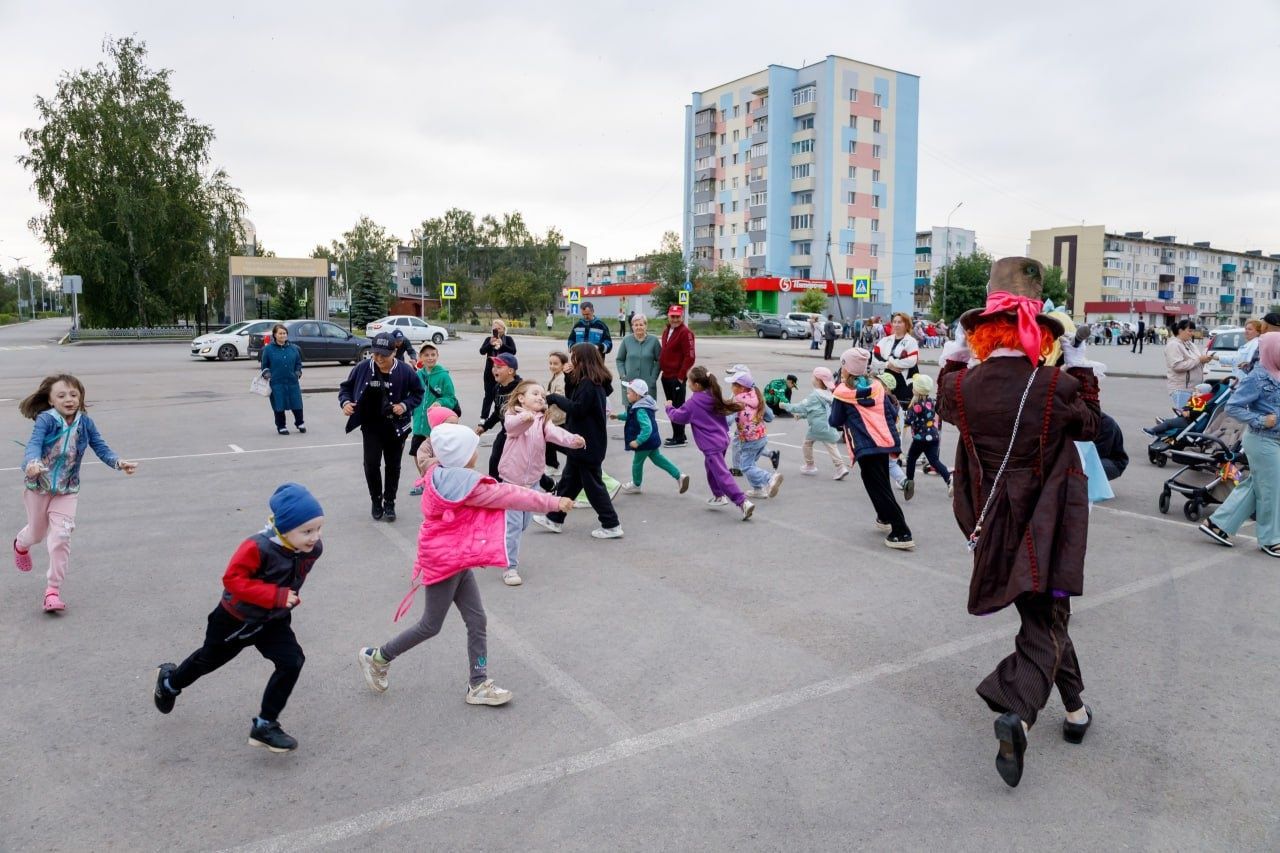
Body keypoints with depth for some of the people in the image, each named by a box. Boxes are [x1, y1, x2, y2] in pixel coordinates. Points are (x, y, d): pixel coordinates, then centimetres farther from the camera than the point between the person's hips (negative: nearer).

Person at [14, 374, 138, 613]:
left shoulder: (85, 423, -8)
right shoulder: (45, 419, -18)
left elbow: (101, 447, -11)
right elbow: (34, 444, -30)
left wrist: (119, 463, -30)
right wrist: (32, 463, -51)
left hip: (67, 490, 1)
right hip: (38, 486, -1)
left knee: (61, 537, -10)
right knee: (37, 533, 20)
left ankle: (53, 589, 1)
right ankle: (21, 544, 59)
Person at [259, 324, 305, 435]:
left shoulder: (293, 348, 7)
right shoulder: (268, 349, 0)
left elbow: (298, 362, 16)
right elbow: (264, 364, 6)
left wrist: (298, 371, -1)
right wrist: (266, 373, -10)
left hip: (292, 381, 2)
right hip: (276, 383, -2)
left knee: (296, 404, 6)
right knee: (279, 405, 4)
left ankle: (299, 423, 28)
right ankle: (281, 426, 19)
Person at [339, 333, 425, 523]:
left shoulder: (405, 371, -13)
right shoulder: (363, 368, -10)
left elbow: (418, 393, -1)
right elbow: (346, 387, 4)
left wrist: (405, 405, -18)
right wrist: (345, 402, -15)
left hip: (395, 426, 0)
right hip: (371, 425, 0)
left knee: (393, 466, 10)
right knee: (371, 464, -6)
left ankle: (389, 503, 26)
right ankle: (376, 501, 16)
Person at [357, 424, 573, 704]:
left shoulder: (445, 475, 3)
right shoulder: (460, 482, -26)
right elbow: (507, 495, -22)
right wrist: (553, 502, -16)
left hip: (457, 560, 9)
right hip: (444, 562, -9)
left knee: (477, 621, 9)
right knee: (431, 626, 8)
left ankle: (478, 685, 17)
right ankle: (377, 657, 28)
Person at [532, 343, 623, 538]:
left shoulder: (588, 384, -21)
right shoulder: (596, 382, 10)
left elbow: (577, 409, -24)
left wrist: (556, 398, -14)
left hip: (587, 446, -10)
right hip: (583, 443, 10)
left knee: (593, 485, -1)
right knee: (568, 480, 17)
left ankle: (612, 526, 7)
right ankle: (554, 519, 27)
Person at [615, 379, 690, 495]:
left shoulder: (640, 411, -30)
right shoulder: (639, 406, 1)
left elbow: (647, 428, -38)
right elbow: (630, 416, 23)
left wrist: (638, 441, -38)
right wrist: (619, 416, 21)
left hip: (645, 442, -10)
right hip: (652, 440, 10)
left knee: (637, 462, 11)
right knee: (657, 458, 20)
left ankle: (636, 485, 32)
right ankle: (679, 476, 17)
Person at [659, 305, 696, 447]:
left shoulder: (685, 332, -12)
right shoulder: (666, 331, 15)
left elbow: (690, 356, -18)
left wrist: (681, 375, -18)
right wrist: (661, 370, 16)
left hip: (677, 377, -9)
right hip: (666, 375, 9)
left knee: (678, 407, -5)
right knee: (672, 406, 15)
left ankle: (679, 438, 1)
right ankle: (678, 435, 25)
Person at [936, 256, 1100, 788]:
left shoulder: (963, 386, -11)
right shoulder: (1057, 388, -16)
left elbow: (946, 407, 15)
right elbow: (1090, 427, 5)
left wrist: (952, 359, 23)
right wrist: (1082, 371, 13)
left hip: (994, 528, 4)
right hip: (1047, 531, -3)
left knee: (1042, 616, 23)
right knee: (1045, 620, 5)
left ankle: (1074, 709, 38)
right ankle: (1018, 713, -17)